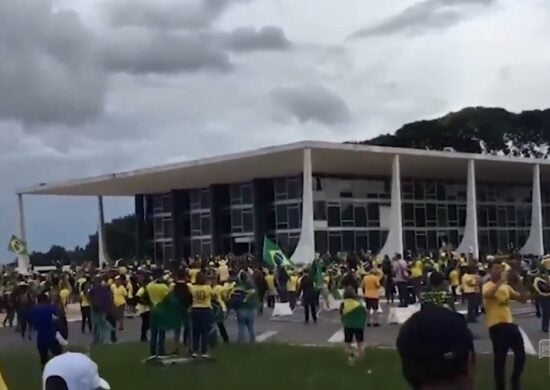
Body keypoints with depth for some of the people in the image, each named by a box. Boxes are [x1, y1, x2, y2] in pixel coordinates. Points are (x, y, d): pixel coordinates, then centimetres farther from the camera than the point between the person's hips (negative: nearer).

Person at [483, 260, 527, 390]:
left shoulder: (506, 286, 16)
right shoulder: (487, 286, -4)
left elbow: (523, 299, 12)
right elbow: (487, 295, -29)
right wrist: (501, 281, -29)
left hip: (509, 322, 6)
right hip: (496, 325, -6)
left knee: (520, 352, 1)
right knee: (500, 357, -2)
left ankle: (515, 379, 25)